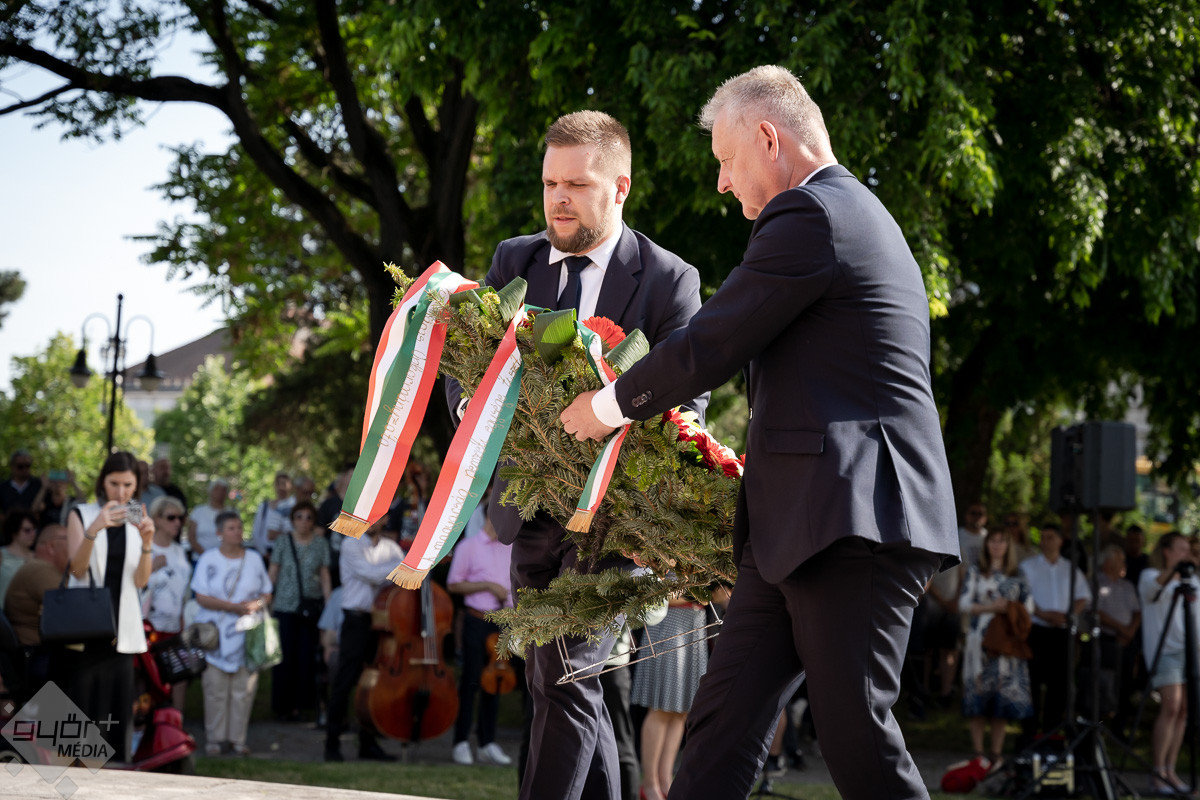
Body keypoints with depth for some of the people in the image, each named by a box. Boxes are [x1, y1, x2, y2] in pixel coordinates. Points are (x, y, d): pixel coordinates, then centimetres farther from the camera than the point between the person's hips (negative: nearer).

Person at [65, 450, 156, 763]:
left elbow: (141, 580, 1)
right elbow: (77, 569, -11)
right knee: (83, 706, -8)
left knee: (119, 711, 1)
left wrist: (146, 542, -16)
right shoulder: (82, 515, 3)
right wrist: (93, 531, -27)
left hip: (122, 629, 3)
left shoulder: (138, 520, 11)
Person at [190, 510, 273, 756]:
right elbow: (202, 597, -5)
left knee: (244, 688, -1)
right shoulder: (208, 559, 3)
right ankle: (214, 738, 4)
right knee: (215, 688, -4)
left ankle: (237, 738, 6)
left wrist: (257, 604, -9)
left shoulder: (254, 558, 13)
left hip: (247, 633, 2)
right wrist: (233, 607, -15)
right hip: (216, 632, -2)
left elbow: (267, 594, 14)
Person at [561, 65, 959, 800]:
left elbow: (708, 347, -9)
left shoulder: (809, 217, -11)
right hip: (801, 525, 11)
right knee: (726, 721, 5)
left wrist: (614, 403, 7)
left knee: (858, 738, -7)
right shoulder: (852, 214, 23)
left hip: (854, 523, -11)